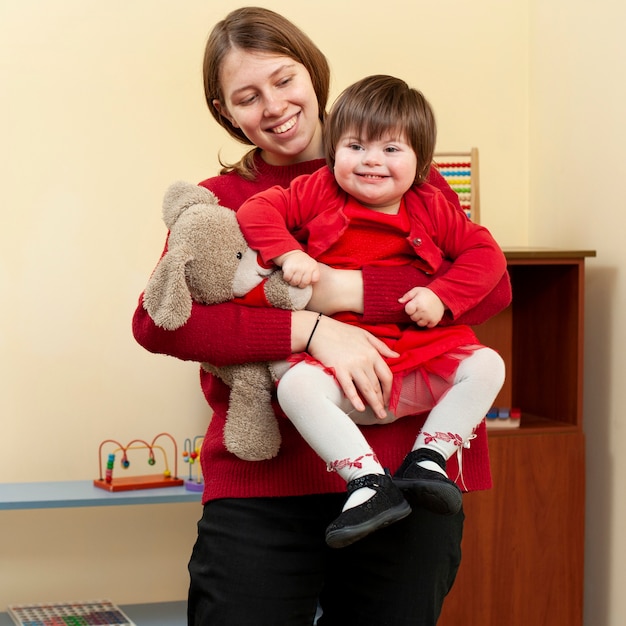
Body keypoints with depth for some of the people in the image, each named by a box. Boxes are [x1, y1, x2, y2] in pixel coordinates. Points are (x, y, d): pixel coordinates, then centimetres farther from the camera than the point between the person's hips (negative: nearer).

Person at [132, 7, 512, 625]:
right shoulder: (219, 201, 7)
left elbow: (491, 284, -3)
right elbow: (156, 321, -11)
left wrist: (353, 289, -15)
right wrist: (310, 330, -21)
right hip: (263, 491, -1)